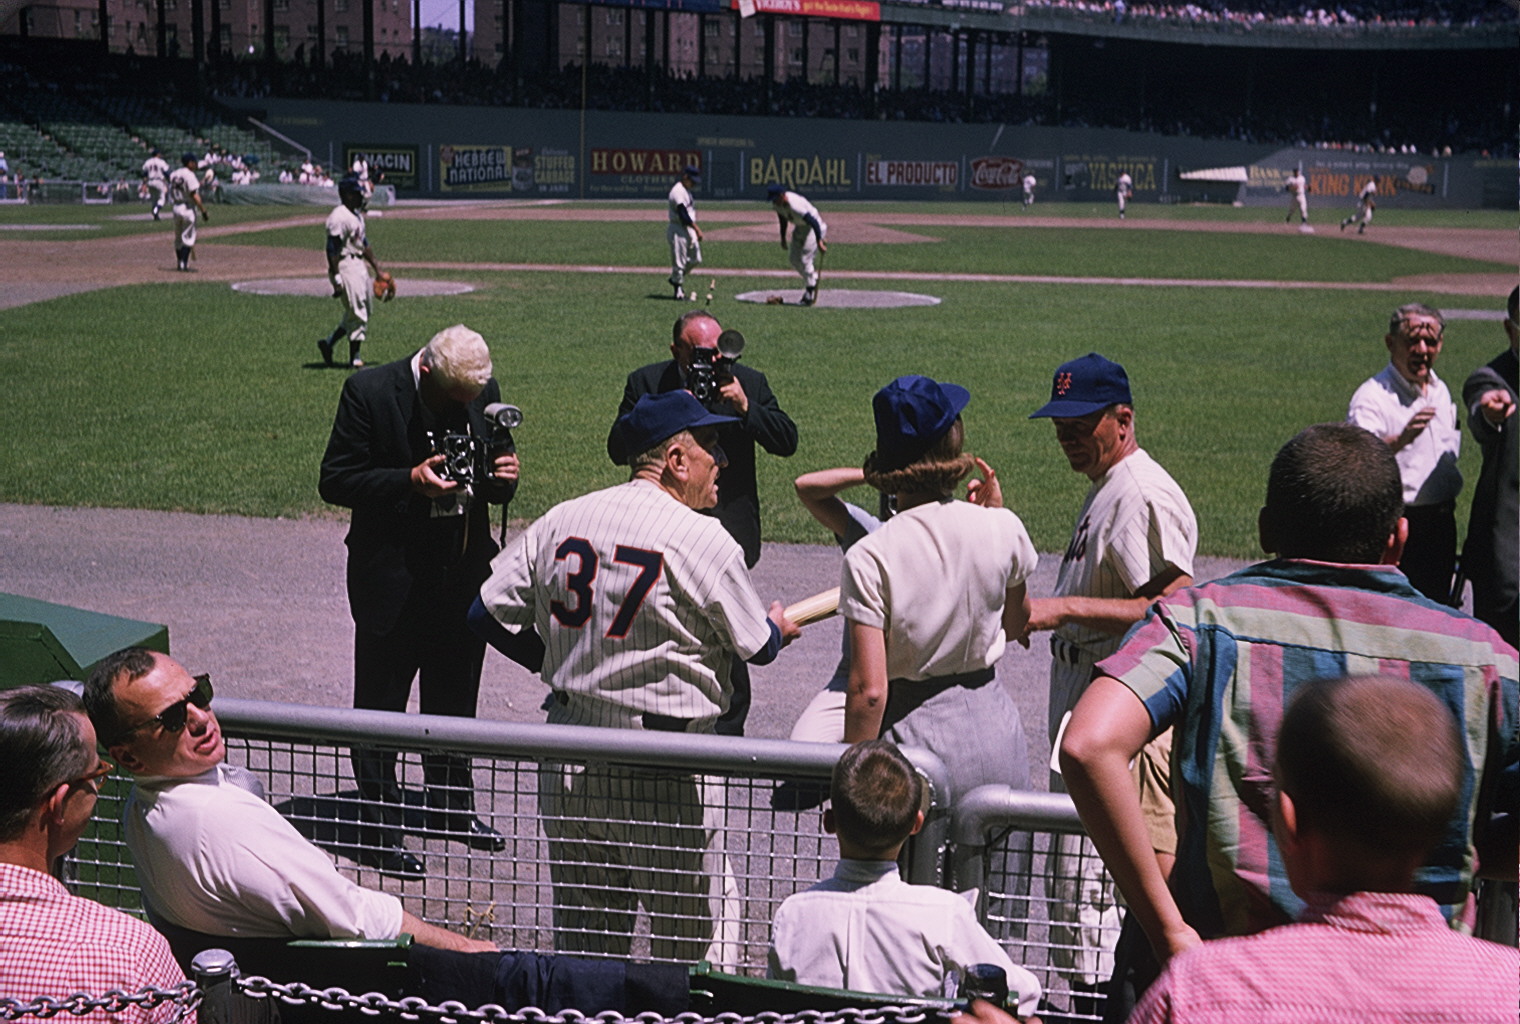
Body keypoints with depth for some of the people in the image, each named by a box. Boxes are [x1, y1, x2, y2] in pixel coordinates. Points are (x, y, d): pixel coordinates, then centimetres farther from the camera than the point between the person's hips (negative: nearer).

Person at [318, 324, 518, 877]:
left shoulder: (483, 393, -1)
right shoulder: (369, 391, -15)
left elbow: (497, 463, 12)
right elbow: (335, 480, -14)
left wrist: (502, 476, -12)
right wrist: (410, 480, -26)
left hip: (464, 574, 5)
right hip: (393, 577, -5)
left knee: (456, 697, 18)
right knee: (381, 704, 5)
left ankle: (453, 805, 35)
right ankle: (381, 826, 16)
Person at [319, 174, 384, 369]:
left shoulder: (357, 215, 14)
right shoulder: (339, 217, -16)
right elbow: (332, 250, -20)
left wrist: (376, 267, 21)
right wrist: (336, 279, -24)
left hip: (359, 264, 10)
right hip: (345, 267, -10)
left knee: (361, 311, 13)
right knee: (357, 313, -6)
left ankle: (328, 342, 22)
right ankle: (354, 359, 2)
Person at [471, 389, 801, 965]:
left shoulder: (559, 520, 4)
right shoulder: (703, 539, -12)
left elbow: (489, 614, 5)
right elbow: (756, 647, -2)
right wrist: (779, 626, 20)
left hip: (566, 753, 6)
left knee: (582, 932, 16)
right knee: (694, 936, 6)